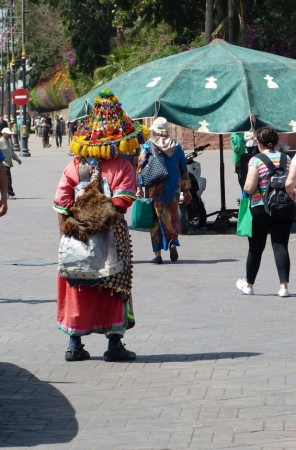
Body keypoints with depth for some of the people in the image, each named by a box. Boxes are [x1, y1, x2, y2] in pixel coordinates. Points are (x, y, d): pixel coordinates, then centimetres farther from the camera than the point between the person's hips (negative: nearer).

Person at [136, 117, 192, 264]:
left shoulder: (148, 146, -2)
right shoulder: (177, 147, 7)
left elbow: (141, 167, -9)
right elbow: (183, 170, 9)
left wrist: (139, 186, -9)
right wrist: (186, 190, 14)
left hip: (155, 188, -2)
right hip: (173, 188, 2)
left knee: (155, 219, 4)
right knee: (172, 217, 15)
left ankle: (158, 254, 2)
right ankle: (173, 242, -12)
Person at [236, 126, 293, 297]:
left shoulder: (256, 161, -9)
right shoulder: (287, 159, 3)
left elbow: (249, 187, -15)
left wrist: (245, 187, 6)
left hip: (260, 209, -2)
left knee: (256, 248, 10)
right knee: (281, 246, 1)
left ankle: (249, 284, 25)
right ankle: (284, 286, -9)